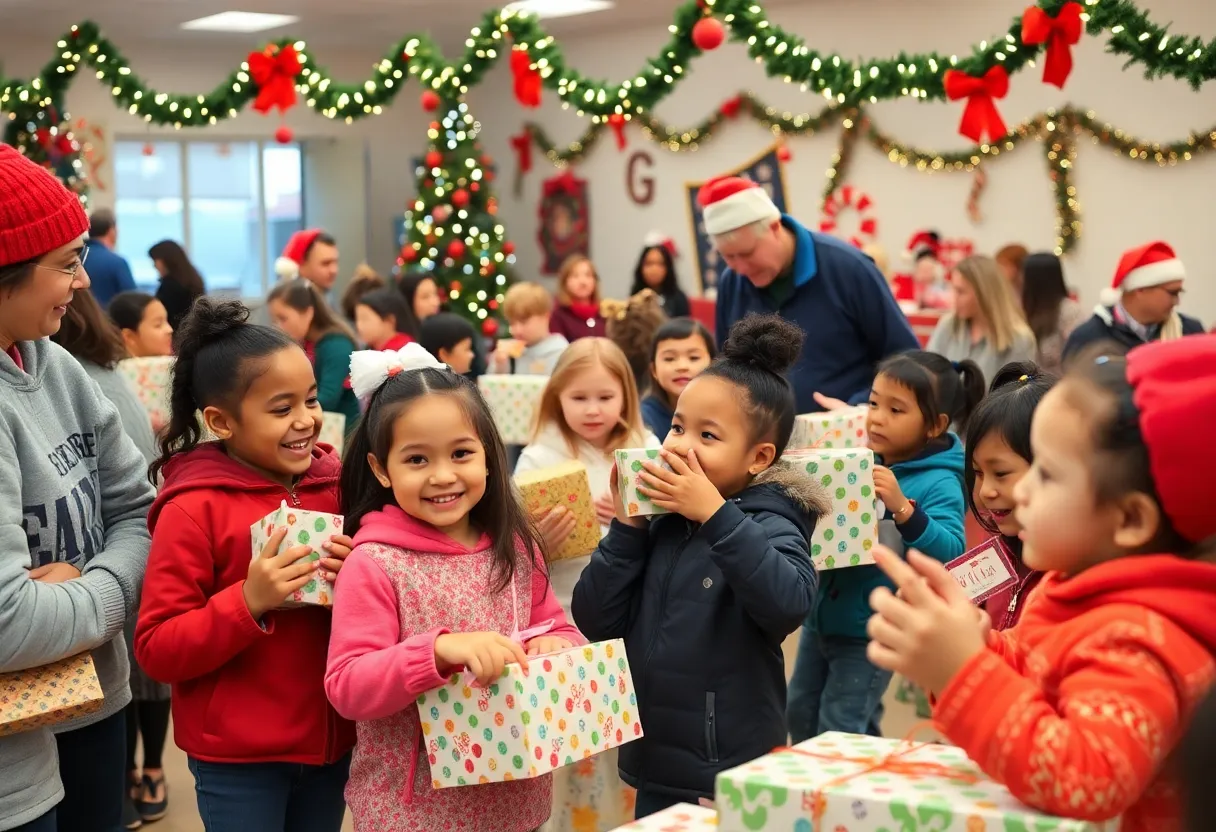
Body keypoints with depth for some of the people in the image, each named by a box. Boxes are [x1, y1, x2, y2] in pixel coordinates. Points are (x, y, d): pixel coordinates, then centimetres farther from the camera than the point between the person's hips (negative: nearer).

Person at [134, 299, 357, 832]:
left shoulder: (334, 485, 1)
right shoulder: (193, 509, -13)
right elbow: (155, 651, -13)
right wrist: (249, 602, -25)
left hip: (330, 739, 5)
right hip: (237, 755, -5)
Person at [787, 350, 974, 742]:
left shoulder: (939, 484, -15)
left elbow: (951, 552, -29)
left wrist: (902, 508, -39)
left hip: (870, 628, -7)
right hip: (822, 614, 7)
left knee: (838, 733, 2)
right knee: (800, 715, 19)